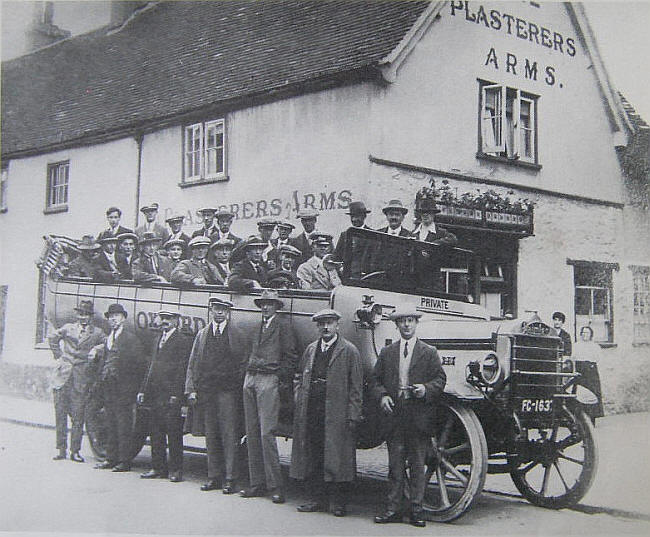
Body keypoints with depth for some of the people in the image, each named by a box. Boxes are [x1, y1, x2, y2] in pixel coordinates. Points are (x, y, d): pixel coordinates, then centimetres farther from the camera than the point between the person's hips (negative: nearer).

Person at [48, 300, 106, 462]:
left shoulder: (97, 333, 5)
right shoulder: (68, 328, 10)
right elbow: (52, 338, 25)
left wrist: (93, 361, 1)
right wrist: (59, 355, 16)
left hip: (81, 379, -2)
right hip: (62, 376, 2)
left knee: (78, 417, -2)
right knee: (60, 414, 2)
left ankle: (75, 451, 6)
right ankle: (61, 449, 9)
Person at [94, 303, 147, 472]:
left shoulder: (130, 337, -6)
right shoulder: (107, 339, 17)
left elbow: (139, 363, -9)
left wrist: (134, 386, -11)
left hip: (123, 388, -7)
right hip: (108, 387, 8)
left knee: (123, 425, -4)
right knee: (110, 425, 11)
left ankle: (124, 461, 0)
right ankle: (111, 459, 19)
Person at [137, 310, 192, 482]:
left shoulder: (184, 340, -4)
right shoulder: (157, 340, 20)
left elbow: (182, 369, -10)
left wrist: (176, 393, -16)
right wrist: (143, 390, 13)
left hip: (171, 394, -7)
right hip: (154, 394, 7)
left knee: (173, 433, -4)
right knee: (156, 432, 9)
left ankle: (175, 469, 2)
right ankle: (158, 467, 17)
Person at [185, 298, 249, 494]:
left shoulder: (238, 335, 3)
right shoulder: (202, 335, 14)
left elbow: (243, 364, 0)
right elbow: (193, 364, 12)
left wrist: (239, 388, -7)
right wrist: (191, 389, 3)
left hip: (228, 391, -4)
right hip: (206, 391, 4)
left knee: (229, 435, -6)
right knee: (211, 436, 7)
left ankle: (230, 479, -2)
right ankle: (214, 477, 14)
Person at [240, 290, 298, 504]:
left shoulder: (283, 326, 2)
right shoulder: (257, 327, 21)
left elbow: (291, 356, -3)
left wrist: (282, 378, -8)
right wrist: (248, 375, 10)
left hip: (269, 381, -7)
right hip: (250, 380, 7)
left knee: (266, 433, -12)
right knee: (252, 433, 5)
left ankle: (275, 486, -9)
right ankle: (257, 483, 11)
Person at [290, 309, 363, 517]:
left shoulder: (349, 351, 1)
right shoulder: (310, 350, 16)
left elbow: (356, 386, -3)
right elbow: (301, 380, 19)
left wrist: (353, 415, -9)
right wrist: (299, 404, 8)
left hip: (337, 413, -5)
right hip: (310, 412, 5)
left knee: (336, 457, -3)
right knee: (312, 456, 7)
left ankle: (337, 502, 7)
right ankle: (318, 499, 17)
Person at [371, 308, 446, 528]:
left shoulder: (429, 352, 6)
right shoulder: (386, 352, 11)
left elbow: (440, 379, 3)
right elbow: (375, 379, 11)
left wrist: (426, 389, -15)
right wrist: (382, 396, -7)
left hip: (419, 417, -1)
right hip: (393, 415, 2)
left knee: (417, 464, 3)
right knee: (395, 464, 5)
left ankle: (416, 510, 9)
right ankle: (393, 508, 10)